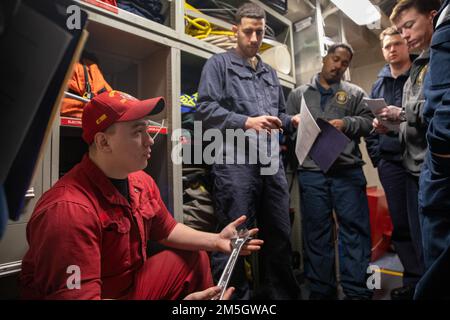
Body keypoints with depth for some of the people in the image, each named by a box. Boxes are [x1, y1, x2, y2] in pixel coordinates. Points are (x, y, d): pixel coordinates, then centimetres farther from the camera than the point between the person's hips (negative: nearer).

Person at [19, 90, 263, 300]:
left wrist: (215, 240, -6)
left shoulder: (141, 181, -7)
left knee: (196, 257, 7)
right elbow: (78, 296, -32)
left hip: (131, 282, 7)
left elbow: (166, 230, 7)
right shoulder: (69, 209, -33)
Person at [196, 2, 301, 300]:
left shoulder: (271, 73, 26)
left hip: (272, 161, 6)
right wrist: (245, 122, -15)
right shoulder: (219, 64, 8)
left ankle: (279, 292, 31)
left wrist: (292, 121, 7)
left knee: (280, 234, 12)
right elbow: (205, 109, -5)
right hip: (235, 161, -6)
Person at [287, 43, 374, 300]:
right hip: (311, 172, 0)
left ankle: (358, 291, 13)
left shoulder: (355, 93, 17)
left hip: (348, 171, 0)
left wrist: (346, 123, -11)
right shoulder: (299, 94, 17)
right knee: (316, 232, 6)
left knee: (355, 230, 0)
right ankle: (321, 290, 19)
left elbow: (369, 122, 6)